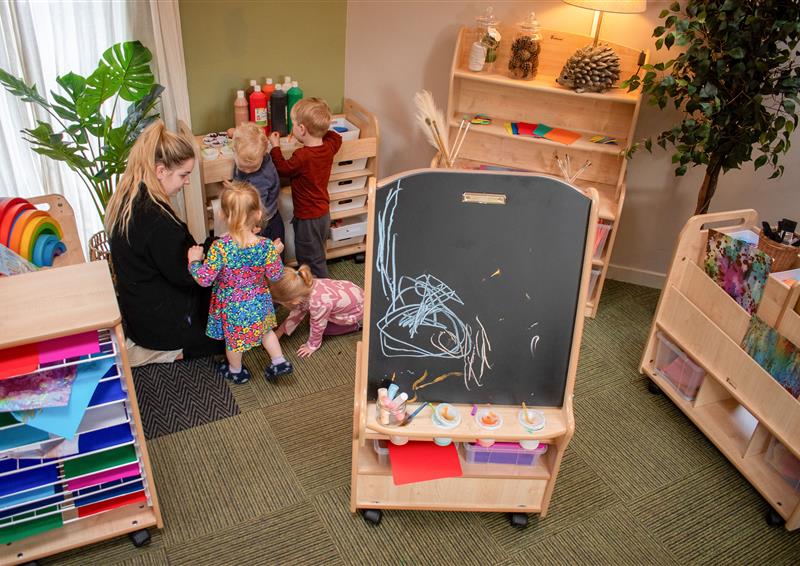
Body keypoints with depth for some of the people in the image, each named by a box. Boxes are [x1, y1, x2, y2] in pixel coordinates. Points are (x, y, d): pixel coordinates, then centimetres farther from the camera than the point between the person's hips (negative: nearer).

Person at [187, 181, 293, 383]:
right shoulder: (266, 246, -24)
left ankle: (236, 371, 48)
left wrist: (194, 260, -7)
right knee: (265, 329, 32)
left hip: (231, 306, -1)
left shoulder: (220, 247, -30)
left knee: (233, 339, 25)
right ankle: (279, 362, 37)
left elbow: (204, 279, -24)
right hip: (258, 303, 1)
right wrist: (276, 252, 4)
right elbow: (275, 275, -11)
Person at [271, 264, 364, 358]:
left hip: (359, 311, -7)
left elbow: (318, 328, -21)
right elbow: (297, 312, 3)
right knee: (313, 319, 10)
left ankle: (356, 325, 3)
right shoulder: (304, 287, -17)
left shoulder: (318, 304, -40)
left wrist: (312, 346, -3)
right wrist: (280, 331, 8)